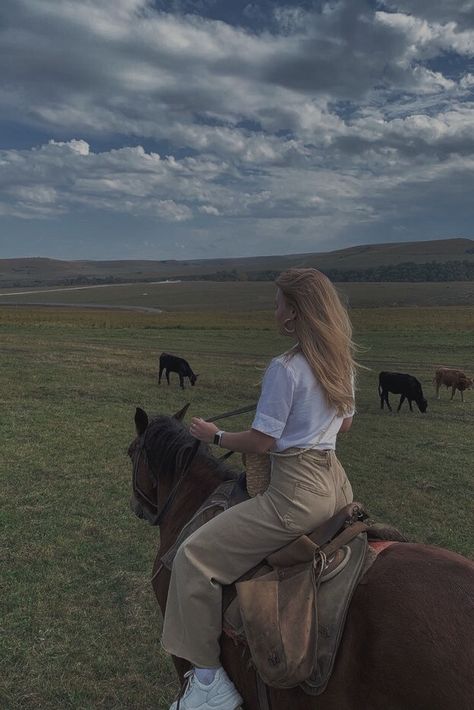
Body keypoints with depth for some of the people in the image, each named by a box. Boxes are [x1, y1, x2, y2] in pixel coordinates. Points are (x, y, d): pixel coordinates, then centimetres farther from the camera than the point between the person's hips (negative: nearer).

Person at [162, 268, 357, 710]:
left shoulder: (284, 369, -18)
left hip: (296, 494, -9)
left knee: (193, 557, -3)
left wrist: (214, 436, 0)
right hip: (336, 483, 9)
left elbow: (260, 442, -15)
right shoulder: (343, 363, 6)